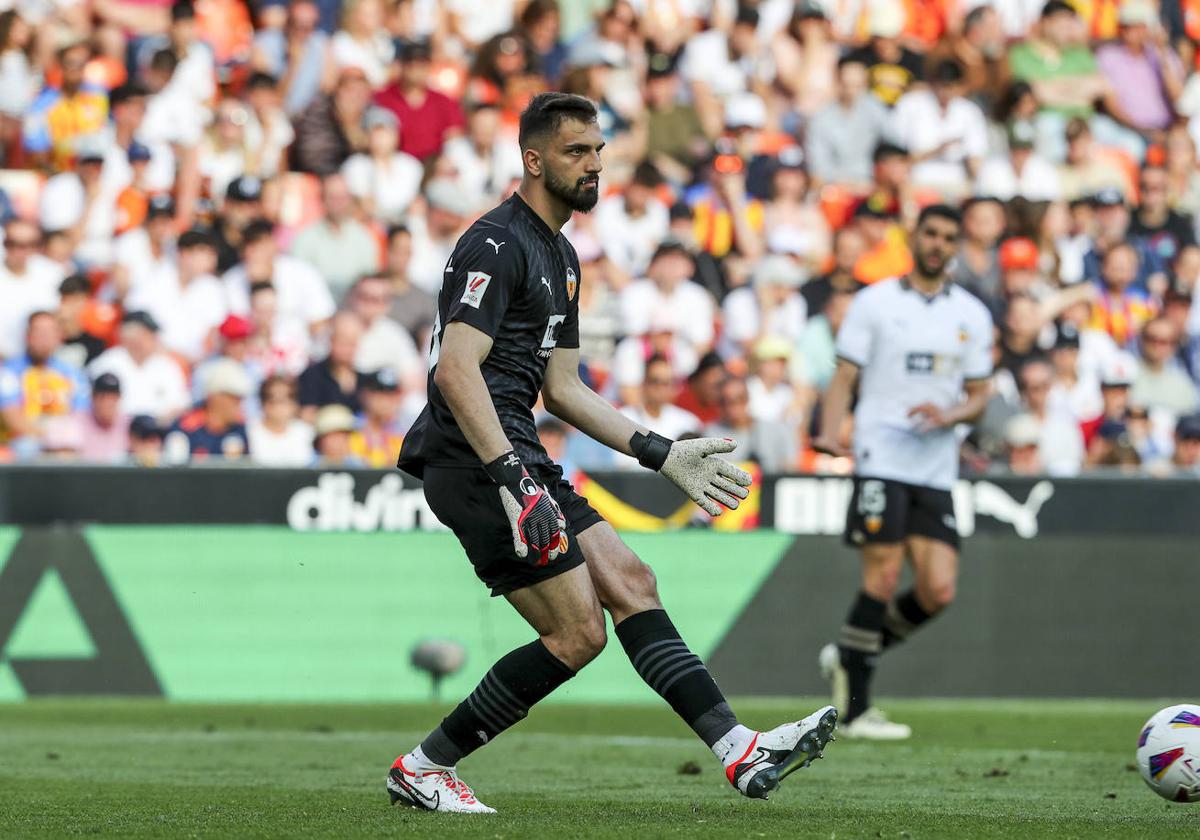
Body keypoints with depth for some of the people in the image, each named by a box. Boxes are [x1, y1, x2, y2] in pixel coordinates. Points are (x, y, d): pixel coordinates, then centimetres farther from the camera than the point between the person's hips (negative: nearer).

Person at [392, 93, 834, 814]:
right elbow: (456, 369, -21)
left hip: (516, 456, 10)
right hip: (476, 460, -10)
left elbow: (563, 388, 25)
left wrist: (665, 454, 18)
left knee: (630, 582, 1)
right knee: (578, 634, -10)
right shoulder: (496, 245, -11)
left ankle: (741, 752, -4)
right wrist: (510, 479, -29)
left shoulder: (561, 259, 21)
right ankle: (424, 767, -2)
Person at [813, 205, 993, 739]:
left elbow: (978, 397, 15)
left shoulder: (971, 314, 14)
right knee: (883, 577, -13)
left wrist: (950, 415, -8)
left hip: (936, 469, 4)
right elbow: (844, 379, 1)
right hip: (881, 459, -4)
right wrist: (829, 434, -16)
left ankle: (848, 658, 17)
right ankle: (856, 709, -5)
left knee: (938, 592, -6)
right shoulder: (874, 302, 4)